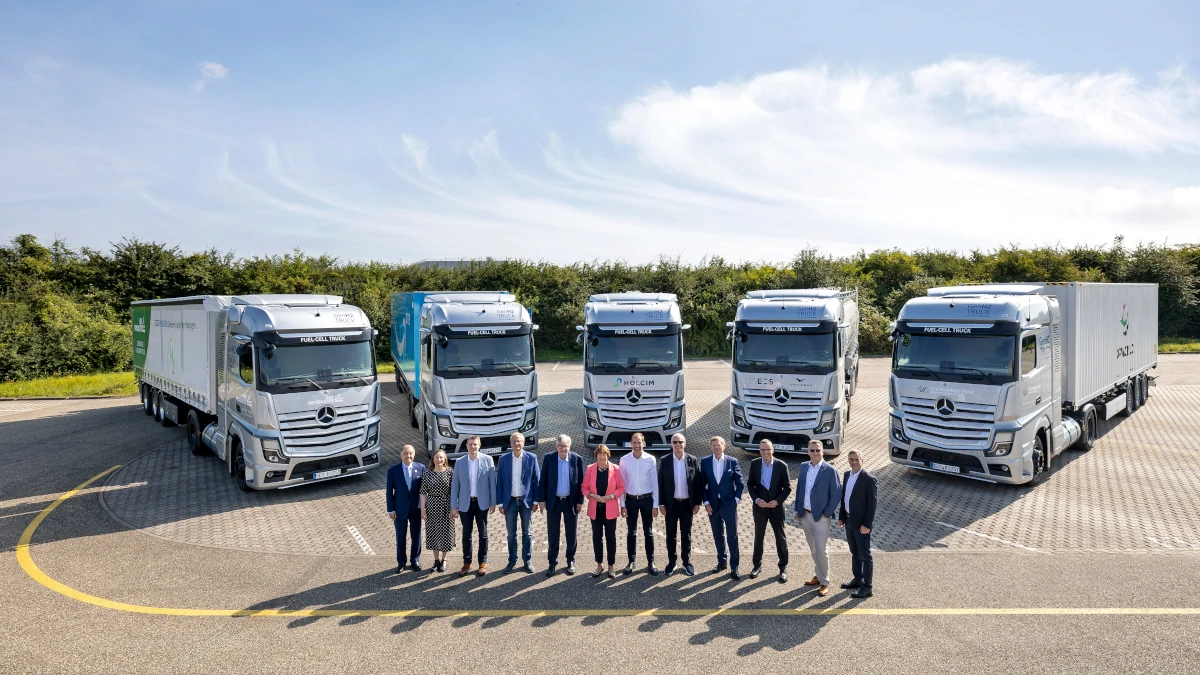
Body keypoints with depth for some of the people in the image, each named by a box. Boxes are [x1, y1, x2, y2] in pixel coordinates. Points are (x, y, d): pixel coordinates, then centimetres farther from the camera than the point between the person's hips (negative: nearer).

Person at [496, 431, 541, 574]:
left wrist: (536, 501, -4)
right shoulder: (503, 459, -1)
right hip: (510, 502, 1)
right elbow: (499, 482, 1)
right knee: (511, 534, 9)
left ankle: (528, 561, 17)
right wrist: (500, 503, -2)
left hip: (526, 501, -1)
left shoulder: (531, 458, -4)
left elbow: (536, 480, -1)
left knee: (526, 533, 8)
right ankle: (512, 561, 19)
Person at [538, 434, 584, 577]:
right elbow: (543, 480, -1)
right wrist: (542, 499, -2)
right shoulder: (548, 458, -6)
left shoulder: (577, 459, -6)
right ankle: (552, 563, 19)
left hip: (571, 502, 0)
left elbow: (580, 481, -1)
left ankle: (571, 561, 25)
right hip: (553, 501, 0)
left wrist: (580, 501, -2)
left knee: (571, 534, 10)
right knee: (553, 534, 7)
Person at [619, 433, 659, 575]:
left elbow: (654, 482, -3)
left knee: (648, 532, 9)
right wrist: (622, 504, -2)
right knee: (631, 532, 11)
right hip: (630, 499, 1)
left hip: (647, 499, -1)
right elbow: (622, 483, -1)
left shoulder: (651, 460, -8)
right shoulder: (624, 460, -6)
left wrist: (655, 504, -4)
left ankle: (651, 562, 18)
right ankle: (631, 561, 22)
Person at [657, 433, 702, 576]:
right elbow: (660, 483, -2)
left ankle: (687, 562, 23)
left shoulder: (693, 460, -2)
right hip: (671, 504, 0)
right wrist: (661, 503, -5)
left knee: (686, 534, 11)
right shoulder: (664, 461, -3)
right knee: (671, 534, 8)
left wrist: (697, 503, -2)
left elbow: (698, 482, 1)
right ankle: (671, 561, 21)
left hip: (687, 504, 0)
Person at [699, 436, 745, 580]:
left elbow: (739, 483, 2)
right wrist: (706, 502, -3)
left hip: (729, 504, -2)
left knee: (732, 536, -1)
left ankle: (734, 567, 5)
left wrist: (736, 499, -5)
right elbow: (702, 484, 3)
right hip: (712, 505, 2)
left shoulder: (733, 462, -2)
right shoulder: (705, 462, 2)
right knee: (718, 536, 13)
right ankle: (722, 562, 27)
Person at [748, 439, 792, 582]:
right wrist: (756, 499, -11)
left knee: (781, 538, 7)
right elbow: (750, 484, 2)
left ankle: (783, 568, 19)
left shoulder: (782, 465, -9)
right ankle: (757, 565, 27)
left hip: (776, 507, -2)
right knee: (758, 537, 13)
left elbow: (787, 487, -5)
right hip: (759, 507, 2)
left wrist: (777, 501, -16)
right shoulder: (754, 464, -4)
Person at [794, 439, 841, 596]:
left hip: (821, 517, -5)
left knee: (821, 551, -2)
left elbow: (837, 494, -11)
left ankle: (824, 583, 10)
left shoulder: (830, 471, -12)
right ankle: (818, 576, 30)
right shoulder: (803, 467, 5)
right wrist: (798, 510, 9)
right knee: (813, 549, 16)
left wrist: (827, 513, -12)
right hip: (805, 515, 6)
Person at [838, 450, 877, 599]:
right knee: (855, 553, 19)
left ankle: (867, 587, 6)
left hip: (861, 523, -7)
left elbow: (872, 504, -16)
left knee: (865, 555, 0)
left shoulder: (869, 479, -16)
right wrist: (841, 517, 12)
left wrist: (867, 524, -18)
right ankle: (858, 579, 32)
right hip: (849, 521, 7)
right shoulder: (847, 475, 7)